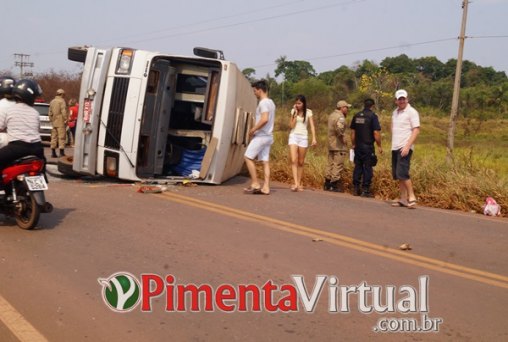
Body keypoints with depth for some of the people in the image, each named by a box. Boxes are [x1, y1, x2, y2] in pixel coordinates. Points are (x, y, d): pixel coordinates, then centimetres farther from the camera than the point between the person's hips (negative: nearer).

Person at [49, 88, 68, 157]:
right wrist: (66, 119, -10)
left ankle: (53, 152, 10)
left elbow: (50, 112, 18)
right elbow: (64, 111, -16)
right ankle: (62, 152, -8)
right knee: (61, 136, -5)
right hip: (61, 122, -7)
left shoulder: (52, 101, 16)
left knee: (54, 137, 10)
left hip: (54, 122, 7)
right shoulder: (62, 101, -8)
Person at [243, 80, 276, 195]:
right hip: (268, 136, 9)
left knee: (248, 157, -2)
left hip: (261, 136, -9)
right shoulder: (270, 102, 16)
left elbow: (264, 119, -27)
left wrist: (253, 130, -16)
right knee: (265, 161, 6)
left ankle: (255, 184, -3)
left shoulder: (263, 102, -14)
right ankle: (266, 187, 3)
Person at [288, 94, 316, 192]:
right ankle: (295, 183, -22)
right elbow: (291, 125, -2)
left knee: (300, 162, 6)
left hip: (303, 137, 0)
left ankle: (299, 184, 13)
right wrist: (295, 114, -9)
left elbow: (312, 126, -5)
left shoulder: (308, 112, 1)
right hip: (293, 136, 0)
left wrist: (314, 138, -17)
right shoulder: (293, 111, 4)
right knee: (294, 161, -14)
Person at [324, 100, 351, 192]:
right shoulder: (340, 117, -15)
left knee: (330, 164, 14)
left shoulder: (332, 115, 15)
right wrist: (342, 138, -20)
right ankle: (335, 185, -4)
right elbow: (339, 128, -33)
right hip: (339, 146, -9)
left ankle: (327, 184, 18)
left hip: (331, 144, 9)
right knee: (338, 165, -5)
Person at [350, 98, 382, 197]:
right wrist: (379, 146, -4)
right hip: (368, 146, -5)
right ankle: (365, 190, 1)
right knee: (367, 168, 1)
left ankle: (356, 189, 13)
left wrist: (353, 144, 21)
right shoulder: (372, 116, -9)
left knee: (358, 167, 11)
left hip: (358, 146, 5)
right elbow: (376, 133, -13)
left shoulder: (356, 116, 8)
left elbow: (353, 132, 12)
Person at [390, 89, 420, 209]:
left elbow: (416, 131, -12)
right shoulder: (395, 112, 15)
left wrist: (407, 146, -21)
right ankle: (403, 199, 15)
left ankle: (411, 197, -5)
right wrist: (393, 143, 10)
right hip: (395, 148, 7)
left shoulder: (412, 112, -7)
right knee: (397, 174, 8)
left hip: (405, 148, -7)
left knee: (402, 173, -14)